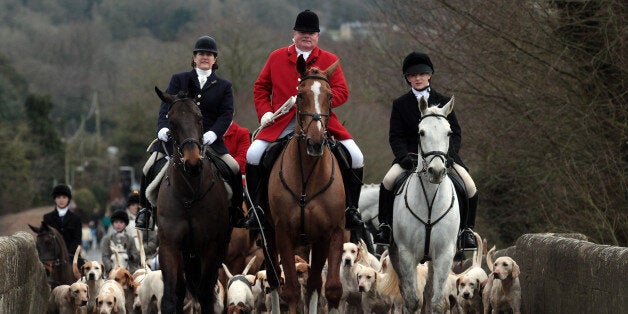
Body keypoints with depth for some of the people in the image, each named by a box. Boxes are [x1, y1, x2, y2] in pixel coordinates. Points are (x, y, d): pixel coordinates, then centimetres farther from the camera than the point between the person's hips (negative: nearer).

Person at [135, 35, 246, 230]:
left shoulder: (224, 86, 13)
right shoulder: (178, 80, 13)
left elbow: (226, 115, 1)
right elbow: (166, 106, 1)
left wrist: (213, 133, -18)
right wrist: (163, 127, -19)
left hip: (209, 139, 0)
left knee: (234, 169, -18)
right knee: (150, 168, -15)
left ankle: (235, 213, 0)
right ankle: (145, 208, 7)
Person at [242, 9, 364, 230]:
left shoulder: (329, 60, 8)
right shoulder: (277, 57, 11)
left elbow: (342, 92, 0)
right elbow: (261, 87, 16)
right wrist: (264, 112, -1)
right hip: (282, 123, 0)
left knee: (356, 158, -15)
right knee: (253, 155, -20)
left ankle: (350, 208, 1)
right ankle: (257, 207, -3)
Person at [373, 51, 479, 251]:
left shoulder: (443, 102, 12)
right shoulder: (400, 104, 9)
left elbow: (455, 133, 10)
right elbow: (395, 137, 4)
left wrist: (448, 152, -11)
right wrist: (404, 156, -16)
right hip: (411, 154, -1)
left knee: (470, 187, -21)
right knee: (388, 181, -28)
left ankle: (467, 230, -1)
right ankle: (385, 226, -9)